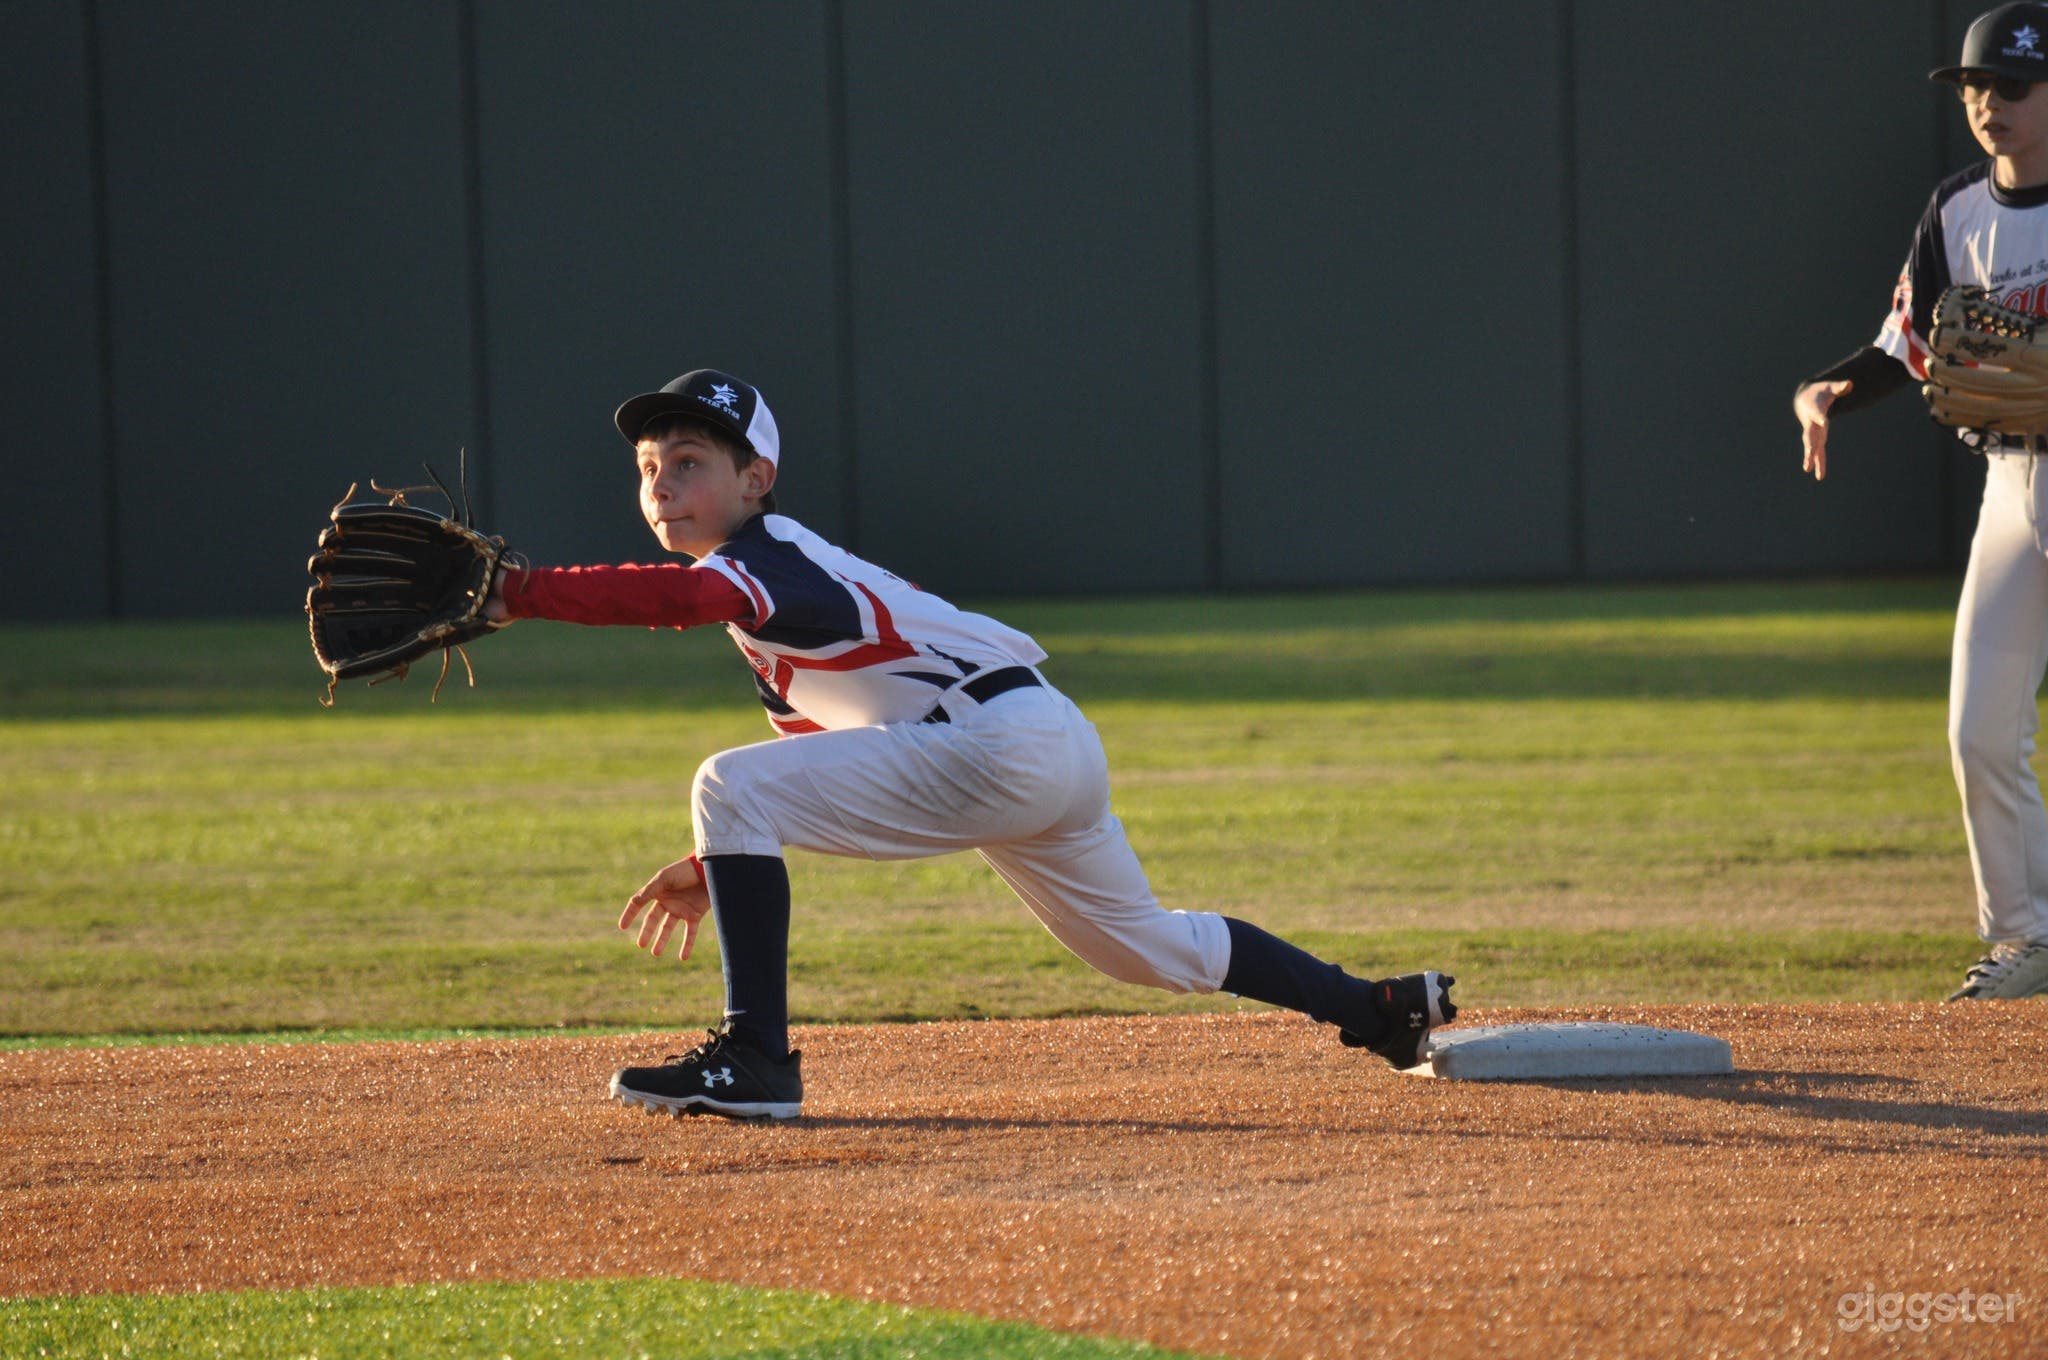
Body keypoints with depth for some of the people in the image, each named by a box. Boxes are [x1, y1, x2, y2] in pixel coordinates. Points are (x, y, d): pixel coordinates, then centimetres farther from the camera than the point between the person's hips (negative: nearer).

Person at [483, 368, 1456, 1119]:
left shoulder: (771, 554, -10)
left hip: (1001, 739, -11)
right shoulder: (773, 580, 20)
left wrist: (518, 594, -39)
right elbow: (811, 770, 28)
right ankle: (1383, 1008, 39)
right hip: (1056, 756, 11)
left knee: (729, 787, -18)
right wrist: (718, 866, 20)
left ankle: (755, 1058, -20)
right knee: (1143, 945, 28)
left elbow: (682, 596, -35)